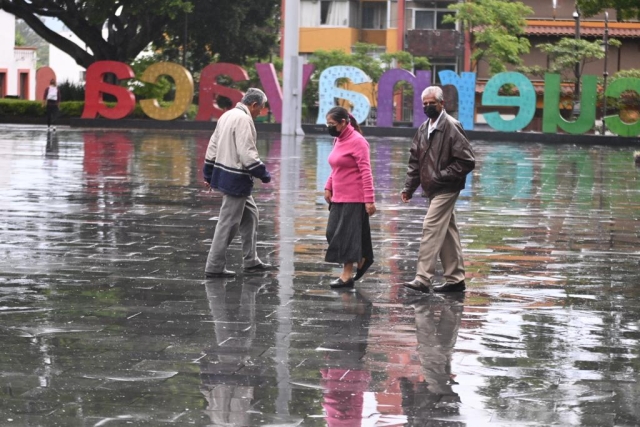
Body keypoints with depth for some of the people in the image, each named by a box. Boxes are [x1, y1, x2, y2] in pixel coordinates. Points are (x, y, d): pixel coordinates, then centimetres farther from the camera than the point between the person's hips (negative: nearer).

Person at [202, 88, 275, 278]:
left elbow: (213, 146, 17)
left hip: (224, 174, 10)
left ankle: (251, 261, 24)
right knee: (228, 223, -3)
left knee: (250, 215, 19)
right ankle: (214, 267, 2)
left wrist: (208, 174, 22)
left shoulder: (227, 116, 12)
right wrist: (263, 174, -12)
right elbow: (247, 153, -23)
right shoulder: (243, 120, -18)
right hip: (236, 179, -10)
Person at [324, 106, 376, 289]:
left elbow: (366, 172, -17)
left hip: (354, 198, -9)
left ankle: (347, 276, 5)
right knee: (333, 233, 9)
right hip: (338, 197, 9)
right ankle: (362, 260, 25)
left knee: (347, 234, -3)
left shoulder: (357, 141, -15)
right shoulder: (339, 140, 11)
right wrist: (328, 187, 10)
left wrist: (369, 200, -21)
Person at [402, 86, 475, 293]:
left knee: (431, 228, -13)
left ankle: (423, 279, -14)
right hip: (433, 190, 8)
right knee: (447, 233, 12)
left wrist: (442, 176, -17)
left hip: (446, 189, -8)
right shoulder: (423, 129, 11)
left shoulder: (452, 127, -12)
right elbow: (415, 160, 16)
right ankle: (455, 279, 18)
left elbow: (467, 161, -14)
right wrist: (409, 187, 6)